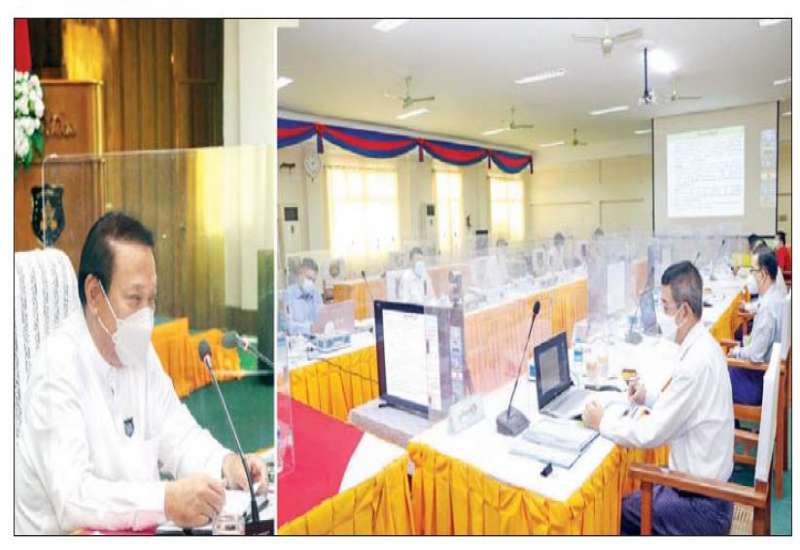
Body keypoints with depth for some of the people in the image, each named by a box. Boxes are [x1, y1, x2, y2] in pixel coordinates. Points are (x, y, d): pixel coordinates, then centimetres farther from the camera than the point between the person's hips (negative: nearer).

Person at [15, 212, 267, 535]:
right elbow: (71, 499, -25)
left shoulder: (139, 351, 4)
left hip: (136, 531, 6)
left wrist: (227, 464, -12)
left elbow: (178, 435, 5)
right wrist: (166, 501, -36)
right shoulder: (58, 366, -18)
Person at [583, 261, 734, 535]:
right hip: (707, 480, 8)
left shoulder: (696, 362, -30)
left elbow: (652, 433, -25)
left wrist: (602, 422, -13)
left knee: (618, 511, 4)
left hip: (701, 503, -8)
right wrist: (649, 395, 7)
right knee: (632, 497, 17)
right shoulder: (703, 345, 0)